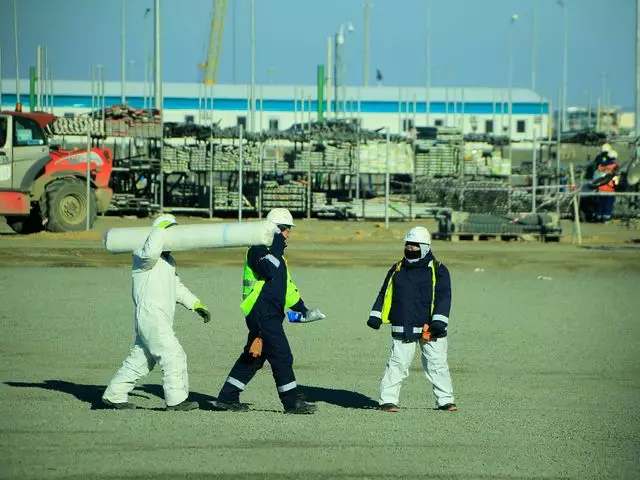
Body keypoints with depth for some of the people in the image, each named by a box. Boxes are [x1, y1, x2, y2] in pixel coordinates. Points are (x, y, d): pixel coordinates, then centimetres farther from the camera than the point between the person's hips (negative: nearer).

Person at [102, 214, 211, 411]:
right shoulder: (142, 257, -8)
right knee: (174, 355, -14)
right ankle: (176, 399, -13)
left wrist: (197, 305, 18)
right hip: (150, 315, -10)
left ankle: (114, 395, 18)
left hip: (162, 319, 10)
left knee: (140, 360, 12)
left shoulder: (168, 261, 22)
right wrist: (161, 227, -21)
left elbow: (177, 287, 27)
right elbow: (150, 252, -33)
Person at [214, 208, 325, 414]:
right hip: (262, 315, -10)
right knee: (282, 357, -9)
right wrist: (277, 247, -21)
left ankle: (227, 397, 17)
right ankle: (292, 403, -4)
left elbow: (286, 285, 28)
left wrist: (302, 310, 25)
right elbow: (268, 271, -28)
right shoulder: (258, 250, -9)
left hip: (271, 315, 10)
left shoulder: (274, 252, 22)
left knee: (253, 357, 13)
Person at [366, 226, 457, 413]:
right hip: (403, 329, 2)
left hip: (429, 329, -2)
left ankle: (445, 400, 11)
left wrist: (439, 321, -15)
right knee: (397, 364, -3)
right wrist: (376, 315, 8)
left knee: (437, 364, 4)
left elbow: (443, 297, -5)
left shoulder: (438, 270, 2)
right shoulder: (397, 270, 12)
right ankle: (387, 399, 0)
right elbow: (384, 294, 17)